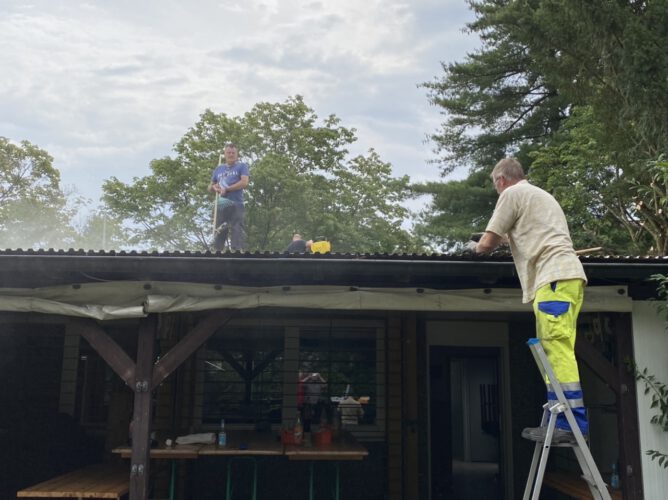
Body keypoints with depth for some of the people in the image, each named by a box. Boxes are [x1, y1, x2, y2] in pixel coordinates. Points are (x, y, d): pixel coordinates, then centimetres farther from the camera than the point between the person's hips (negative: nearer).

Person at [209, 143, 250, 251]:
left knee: (237, 232, -12)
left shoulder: (242, 166, 8)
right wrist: (214, 187, 3)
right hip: (220, 205, 5)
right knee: (218, 233, 5)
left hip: (236, 205, -5)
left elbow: (244, 182, -8)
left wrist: (227, 189, -11)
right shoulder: (218, 169, 23)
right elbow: (210, 187, 27)